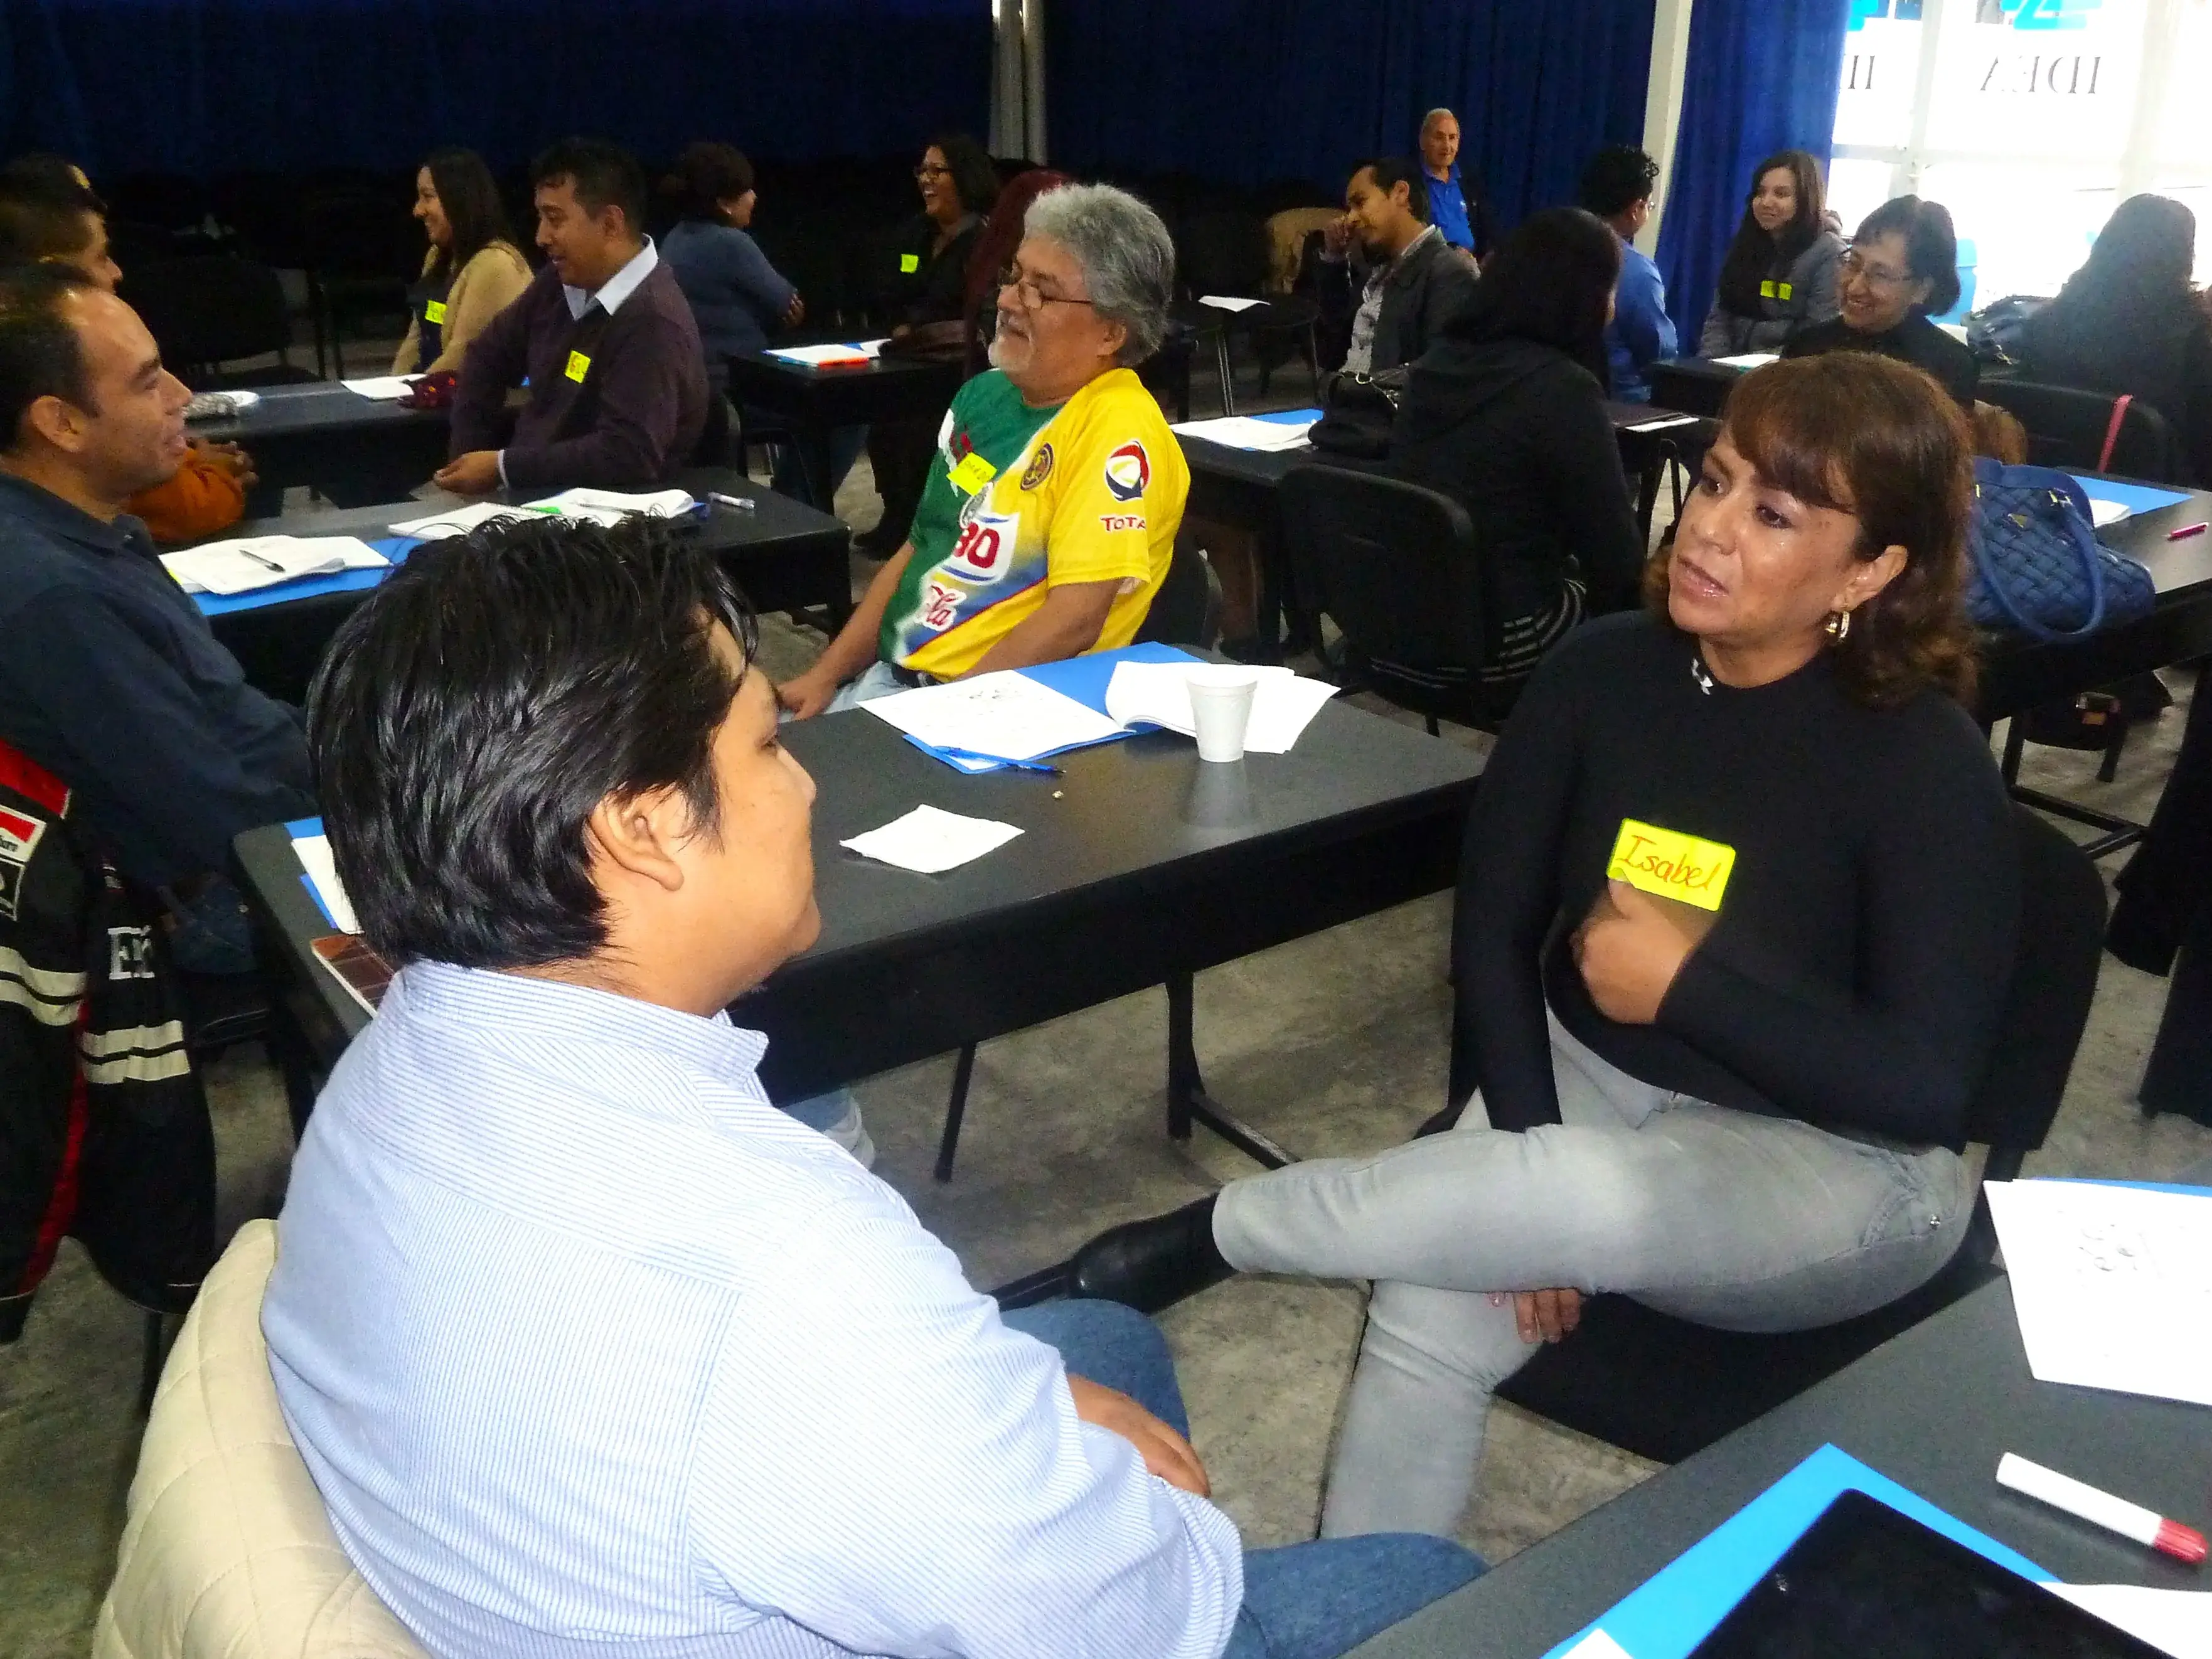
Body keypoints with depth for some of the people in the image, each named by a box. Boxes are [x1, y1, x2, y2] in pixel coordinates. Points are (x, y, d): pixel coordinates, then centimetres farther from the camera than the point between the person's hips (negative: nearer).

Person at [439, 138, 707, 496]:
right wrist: (469, 458, 5)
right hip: (531, 492, 7)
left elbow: (628, 455, -30)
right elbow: (489, 356, 18)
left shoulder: (654, 325, -22)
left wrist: (501, 468, -22)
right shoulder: (562, 280, 4)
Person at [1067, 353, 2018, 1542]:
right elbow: (1493, 929, -5)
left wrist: (1687, 983, -21)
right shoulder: (1603, 669, -7)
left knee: (1597, 1203, -36)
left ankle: (1212, 1234, -15)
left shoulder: (1929, 765, -17)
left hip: (1832, 1163, -3)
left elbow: (1927, 1090, -18)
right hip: (1592, 1078, 4)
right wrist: (1530, 1190, -14)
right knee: (1429, 1320, -23)